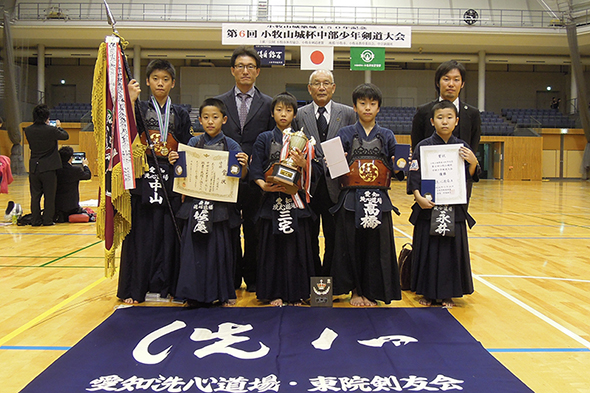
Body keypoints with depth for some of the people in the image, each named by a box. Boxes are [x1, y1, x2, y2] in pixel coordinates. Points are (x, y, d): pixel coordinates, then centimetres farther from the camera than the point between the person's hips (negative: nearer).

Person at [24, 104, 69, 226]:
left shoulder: (28, 130, -2)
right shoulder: (51, 130, -15)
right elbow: (66, 136, -1)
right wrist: (59, 127, 20)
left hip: (34, 168, 4)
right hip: (49, 168, -4)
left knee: (35, 195, 11)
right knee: (49, 196, 6)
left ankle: (35, 220, 15)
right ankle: (47, 220, 9)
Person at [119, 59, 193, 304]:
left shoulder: (180, 114, 13)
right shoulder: (139, 108, 7)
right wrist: (129, 102, -17)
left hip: (171, 180, 2)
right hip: (143, 177, -2)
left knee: (169, 233, 2)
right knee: (141, 233, -1)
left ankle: (165, 285, 13)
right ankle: (135, 289, 9)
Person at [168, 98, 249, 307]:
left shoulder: (231, 145, 1)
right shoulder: (193, 143, 8)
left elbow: (240, 178, 0)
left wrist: (244, 165, -20)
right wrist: (174, 162, -6)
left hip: (221, 205, -2)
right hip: (196, 204, 2)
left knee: (221, 247, 4)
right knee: (194, 247, 3)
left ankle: (224, 293, 19)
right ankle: (194, 293, 15)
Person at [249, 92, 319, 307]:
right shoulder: (264, 138, 8)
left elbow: (316, 168, 3)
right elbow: (255, 169, 0)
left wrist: (303, 164, -17)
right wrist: (263, 185, -17)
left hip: (296, 199, 1)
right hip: (273, 198, 0)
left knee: (297, 244, 1)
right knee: (273, 245, 1)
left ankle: (297, 293, 13)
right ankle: (275, 293, 12)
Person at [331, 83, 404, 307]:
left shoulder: (387, 136, 11)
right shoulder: (345, 134, 7)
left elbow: (395, 169, 10)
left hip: (378, 200, 1)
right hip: (351, 200, -1)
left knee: (376, 245, 2)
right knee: (352, 245, 3)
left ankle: (371, 292, 17)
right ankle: (355, 291, 19)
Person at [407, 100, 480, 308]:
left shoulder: (462, 147, 6)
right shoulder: (424, 146, -2)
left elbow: (471, 177, 5)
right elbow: (414, 176, -5)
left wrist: (473, 163, -14)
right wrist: (418, 197, -19)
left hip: (455, 209, 2)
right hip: (428, 207, -2)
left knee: (453, 249, 6)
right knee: (428, 249, 3)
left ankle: (447, 294, 20)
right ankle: (427, 293, 18)